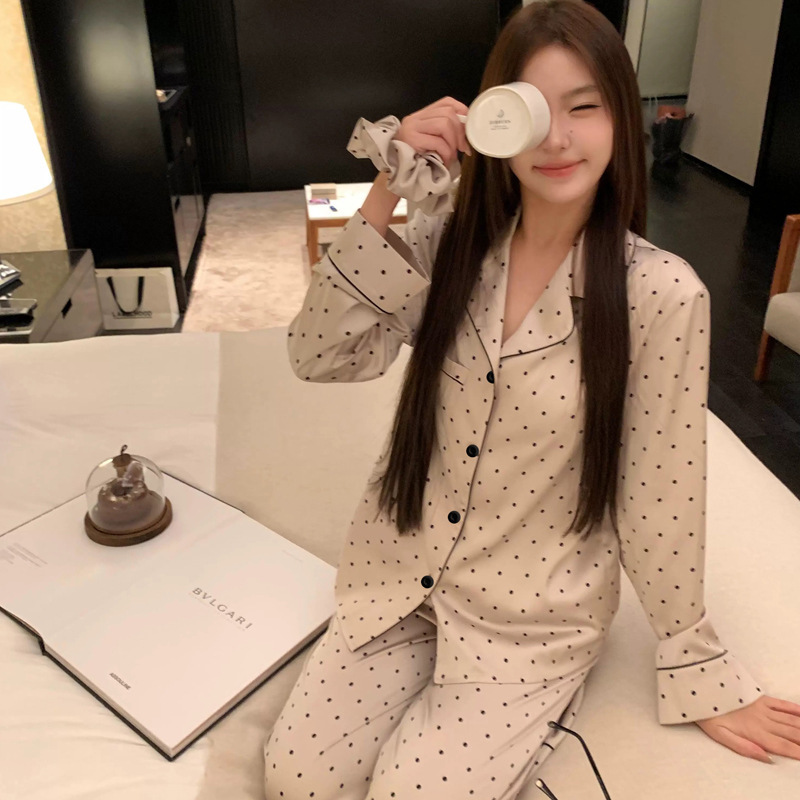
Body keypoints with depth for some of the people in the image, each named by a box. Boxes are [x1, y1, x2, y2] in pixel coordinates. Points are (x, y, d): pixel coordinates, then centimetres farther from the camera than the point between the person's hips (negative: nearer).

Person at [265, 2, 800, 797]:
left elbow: (659, 499, -10)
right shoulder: (448, 242, -6)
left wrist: (696, 668, -1)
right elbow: (318, 357, -12)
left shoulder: (661, 293, -18)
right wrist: (383, 196, -20)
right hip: (401, 577, 3)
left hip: (534, 616, -3)